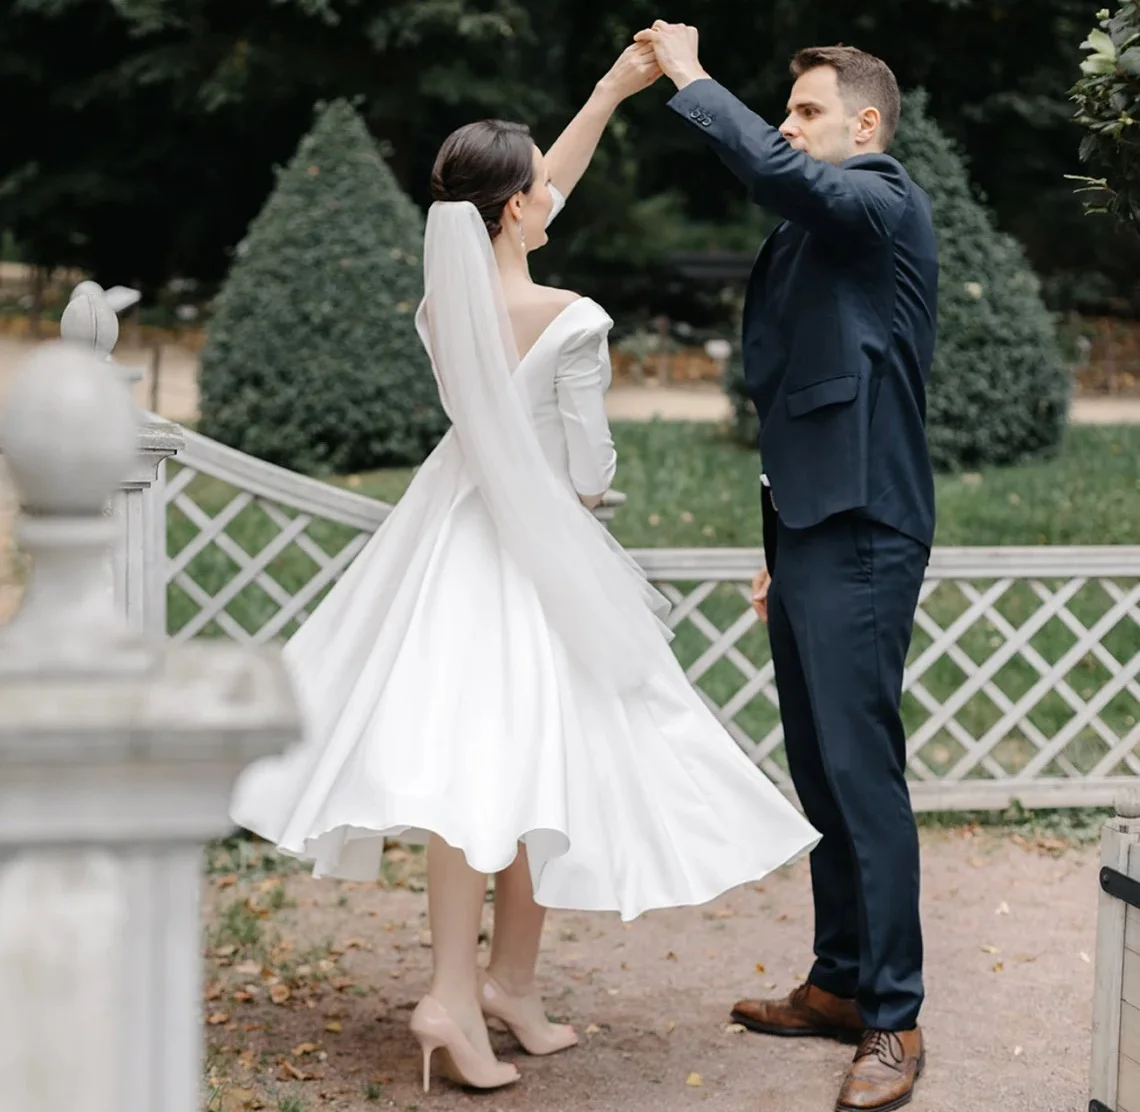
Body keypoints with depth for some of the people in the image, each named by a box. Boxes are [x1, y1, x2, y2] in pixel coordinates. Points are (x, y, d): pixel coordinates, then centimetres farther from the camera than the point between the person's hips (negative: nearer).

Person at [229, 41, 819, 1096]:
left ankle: (462, 985, 2)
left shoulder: (445, 297, -2)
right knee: (528, 758, 7)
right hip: (539, 557, -5)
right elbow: (590, 472, -14)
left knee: (467, 758, 5)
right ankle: (505, 981, 17)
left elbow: (536, 195, 13)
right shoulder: (571, 321, -20)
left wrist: (612, 90, 17)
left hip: (454, 532, 6)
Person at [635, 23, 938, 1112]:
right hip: (809, 531, 10)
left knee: (862, 769, -9)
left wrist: (691, 79, -16)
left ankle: (893, 1022, -4)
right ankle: (840, 983, 21)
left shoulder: (886, 204, -8)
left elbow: (779, 172, -30)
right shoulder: (821, 231, 20)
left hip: (862, 539, -10)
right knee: (820, 772, 12)